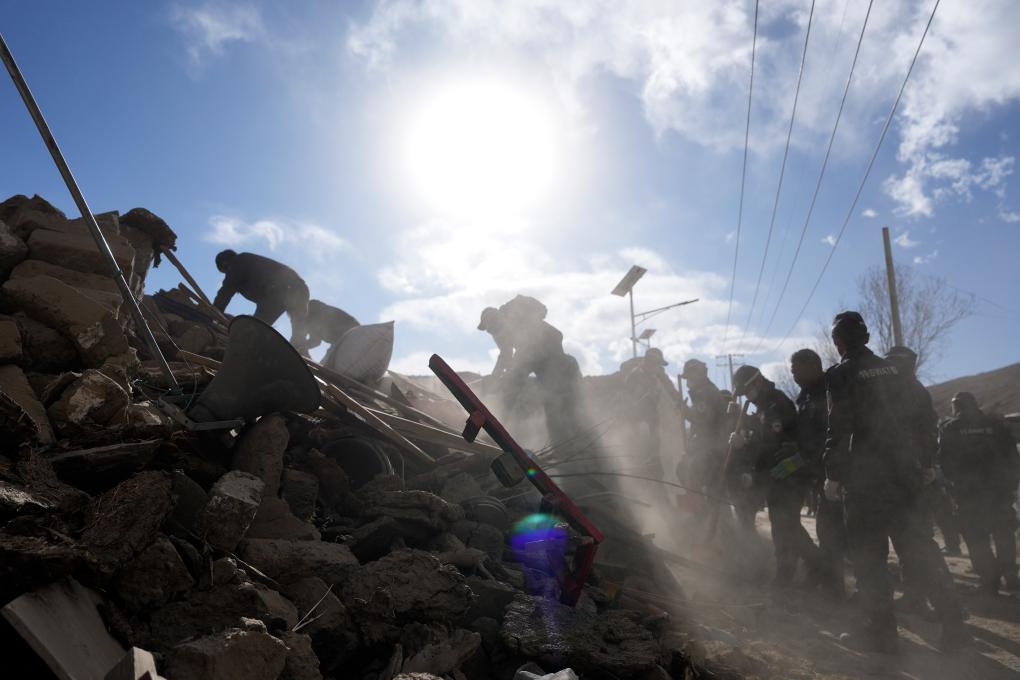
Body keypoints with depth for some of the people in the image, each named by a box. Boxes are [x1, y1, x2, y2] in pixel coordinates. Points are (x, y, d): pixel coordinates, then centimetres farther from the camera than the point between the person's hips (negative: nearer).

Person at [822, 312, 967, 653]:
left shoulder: (841, 373, -9)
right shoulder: (891, 370, 12)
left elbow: (839, 429, -15)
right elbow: (905, 417, 15)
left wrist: (833, 475, -8)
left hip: (867, 474, -6)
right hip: (903, 468, 7)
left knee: (868, 553, 3)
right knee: (916, 542, 15)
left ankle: (883, 630, 6)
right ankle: (952, 621, 13)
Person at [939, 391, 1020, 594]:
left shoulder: (949, 429, -1)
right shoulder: (996, 425, 5)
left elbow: (945, 463, -2)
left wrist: (955, 482, 9)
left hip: (968, 492, -2)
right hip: (999, 489, 3)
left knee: (977, 539, 5)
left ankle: (990, 579, 3)